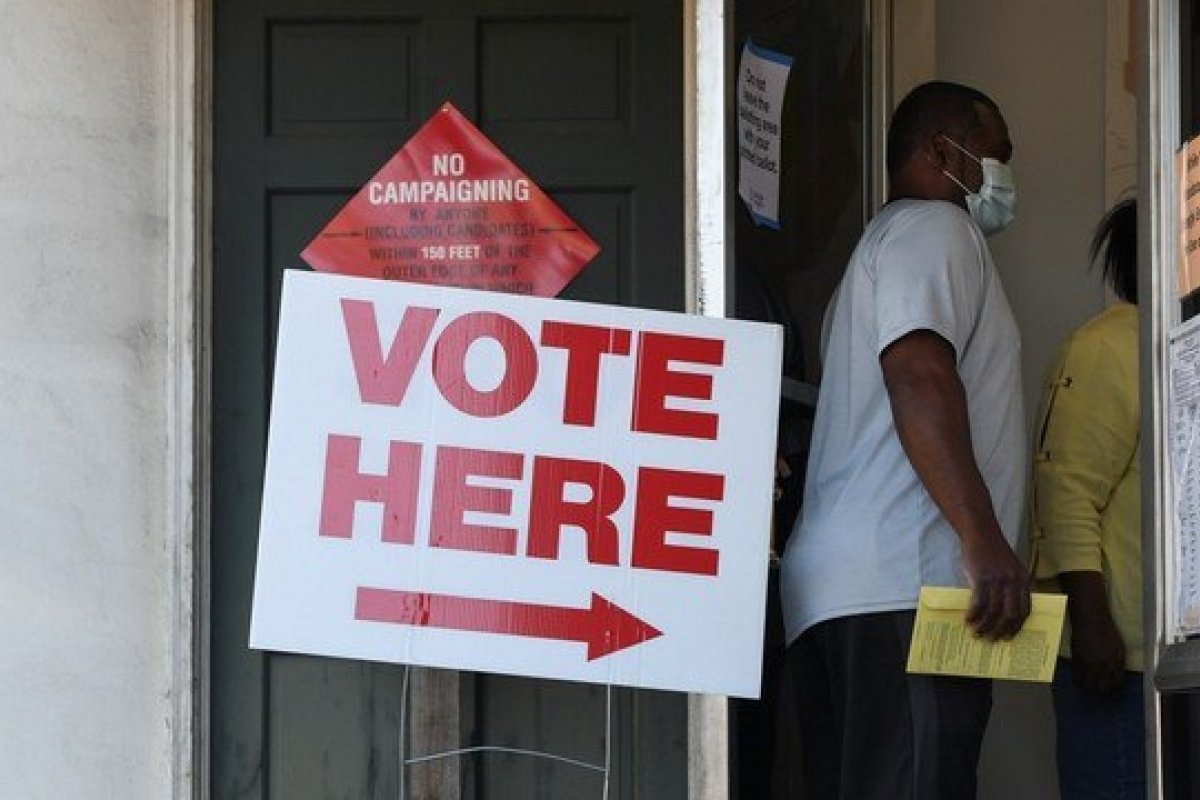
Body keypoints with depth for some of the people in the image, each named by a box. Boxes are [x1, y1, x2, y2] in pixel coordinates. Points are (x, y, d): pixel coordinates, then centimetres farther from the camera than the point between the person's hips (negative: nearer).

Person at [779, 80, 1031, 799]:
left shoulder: (884, 242, 34)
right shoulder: (934, 227, 1)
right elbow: (919, 377, -15)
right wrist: (986, 542, -24)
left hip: (841, 590, 10)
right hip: (903, 584, -10)